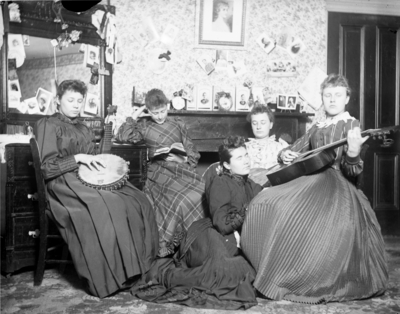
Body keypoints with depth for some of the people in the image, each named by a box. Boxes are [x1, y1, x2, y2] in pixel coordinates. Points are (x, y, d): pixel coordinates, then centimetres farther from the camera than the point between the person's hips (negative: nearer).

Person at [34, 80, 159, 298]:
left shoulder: (83, 128, 24)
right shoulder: (48, 125, 1)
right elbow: (46, 168, -7)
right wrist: (78, 158, -17)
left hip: (90, 179, 7)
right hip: (64, 183, -7)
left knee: (138, 203, -16)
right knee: (105, 209, -33)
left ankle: (134, 267, -12)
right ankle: (109, 279, -22)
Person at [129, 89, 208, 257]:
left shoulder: (178, 124, 14)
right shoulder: (145, 126, 11)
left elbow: (193, 153, 14)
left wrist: (182, 159, -9)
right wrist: (138, 112, 3)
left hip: (181, 169, 3)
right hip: (159, 172, -2)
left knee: (201, 192, -22)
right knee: (184, 198, -25)